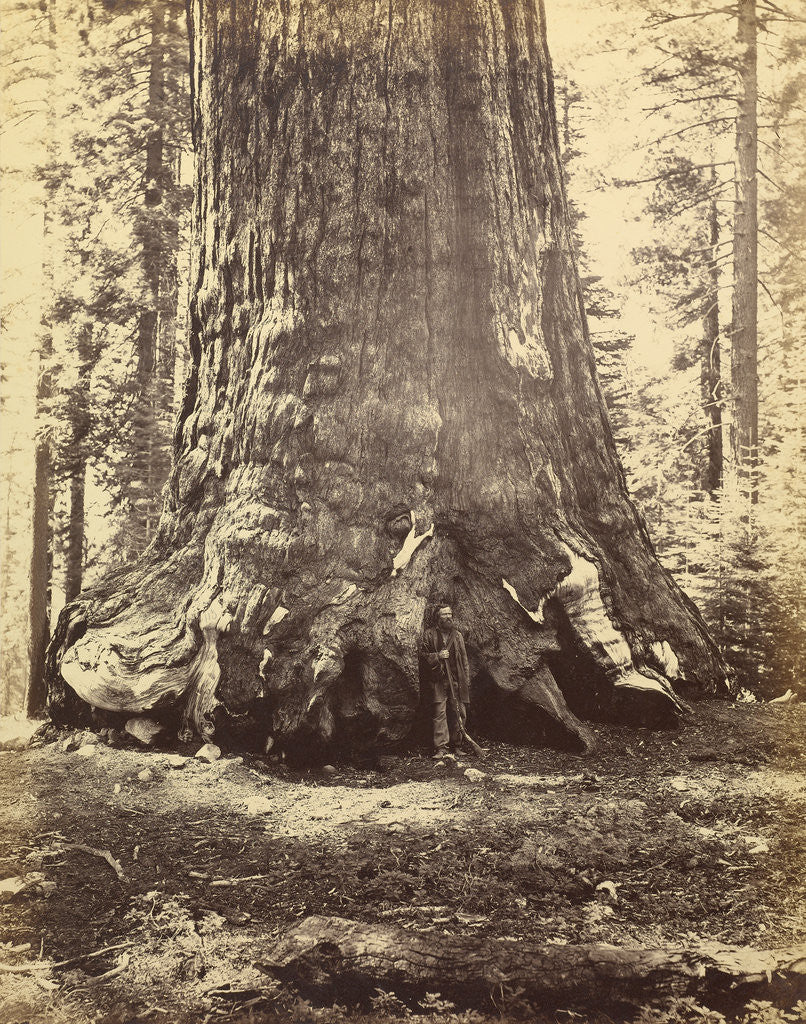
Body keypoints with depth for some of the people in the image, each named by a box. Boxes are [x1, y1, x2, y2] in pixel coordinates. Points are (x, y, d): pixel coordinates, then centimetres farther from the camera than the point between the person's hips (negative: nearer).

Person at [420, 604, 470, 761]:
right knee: (440, 712, -11)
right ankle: (441, 748, -10)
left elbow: (464, 659, 17)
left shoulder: (457, 635, 16)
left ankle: (455, 745, 17)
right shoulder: (430, 634, 5)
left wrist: (466, 679, 11)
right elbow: (424, 655, 4)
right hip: (438, 680, -4)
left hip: (457, 681, 4)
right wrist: (438, 656, -14)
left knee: (460, 713, 4)